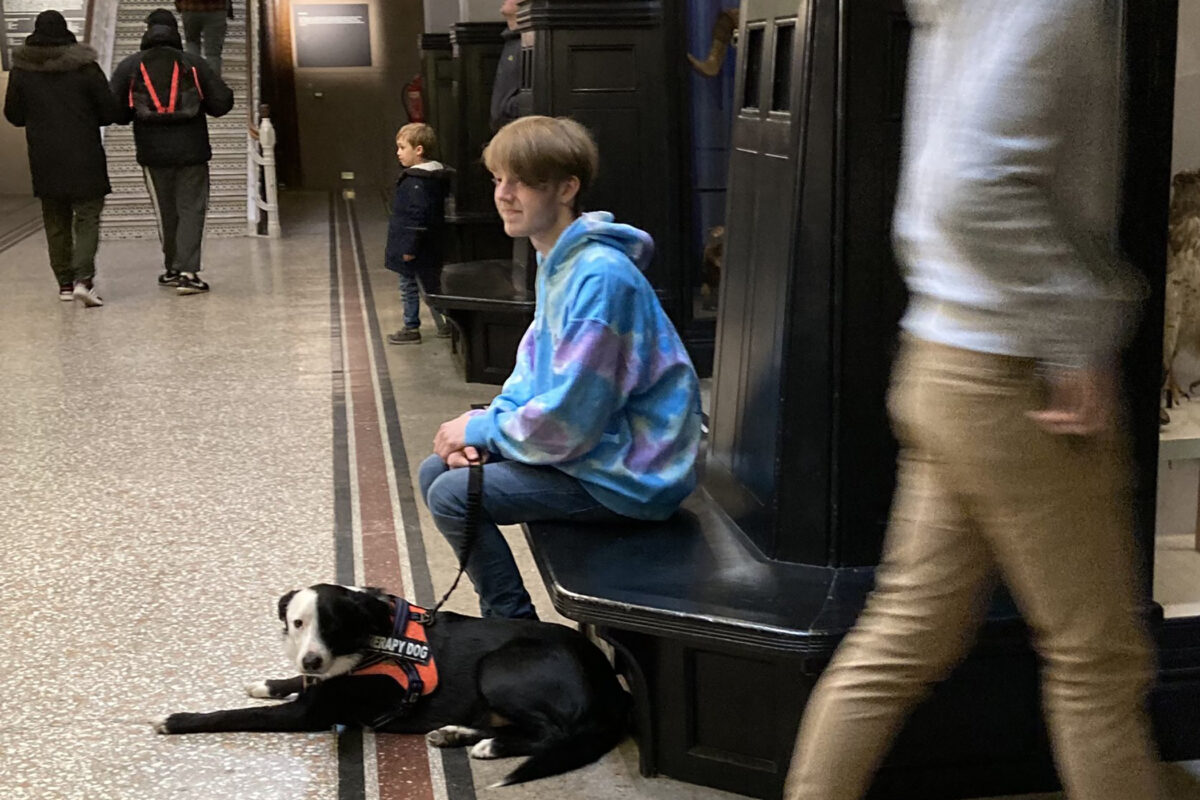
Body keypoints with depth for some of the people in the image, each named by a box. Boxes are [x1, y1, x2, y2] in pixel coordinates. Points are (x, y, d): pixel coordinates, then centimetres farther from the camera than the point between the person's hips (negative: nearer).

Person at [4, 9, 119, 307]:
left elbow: (13, 115, 6)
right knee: (88, 218, 0)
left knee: (56, 222, 13)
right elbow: (109, 112, -4)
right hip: (84, 158, -3)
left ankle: (65, 283, 16)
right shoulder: (85, 67, -8)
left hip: (44, 160, 3)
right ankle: (83, 279, -17)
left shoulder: (22, 70, 0)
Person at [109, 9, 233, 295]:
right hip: (192, 151, -1)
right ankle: (186, 272, -11)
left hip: (153, 153, 2)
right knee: (191, 210, 1)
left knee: (166, 213, 14)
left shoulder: (128, 67, 2)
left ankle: (172, 269, 23)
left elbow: (116, 112, -2)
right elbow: (222, 103, -2)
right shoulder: (194, 63, 0)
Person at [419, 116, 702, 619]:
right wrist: (488, 422, -3)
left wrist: (482, 429, -11)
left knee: (451, 497, -16)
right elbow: (536, 365, 15)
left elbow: (569, 421, -26)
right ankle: (506, 617, 19)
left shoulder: (600, 276, -25)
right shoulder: (558, 260, 8)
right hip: (589, 445, 10)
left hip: (627, 476, -10)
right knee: (435, 471, 10)